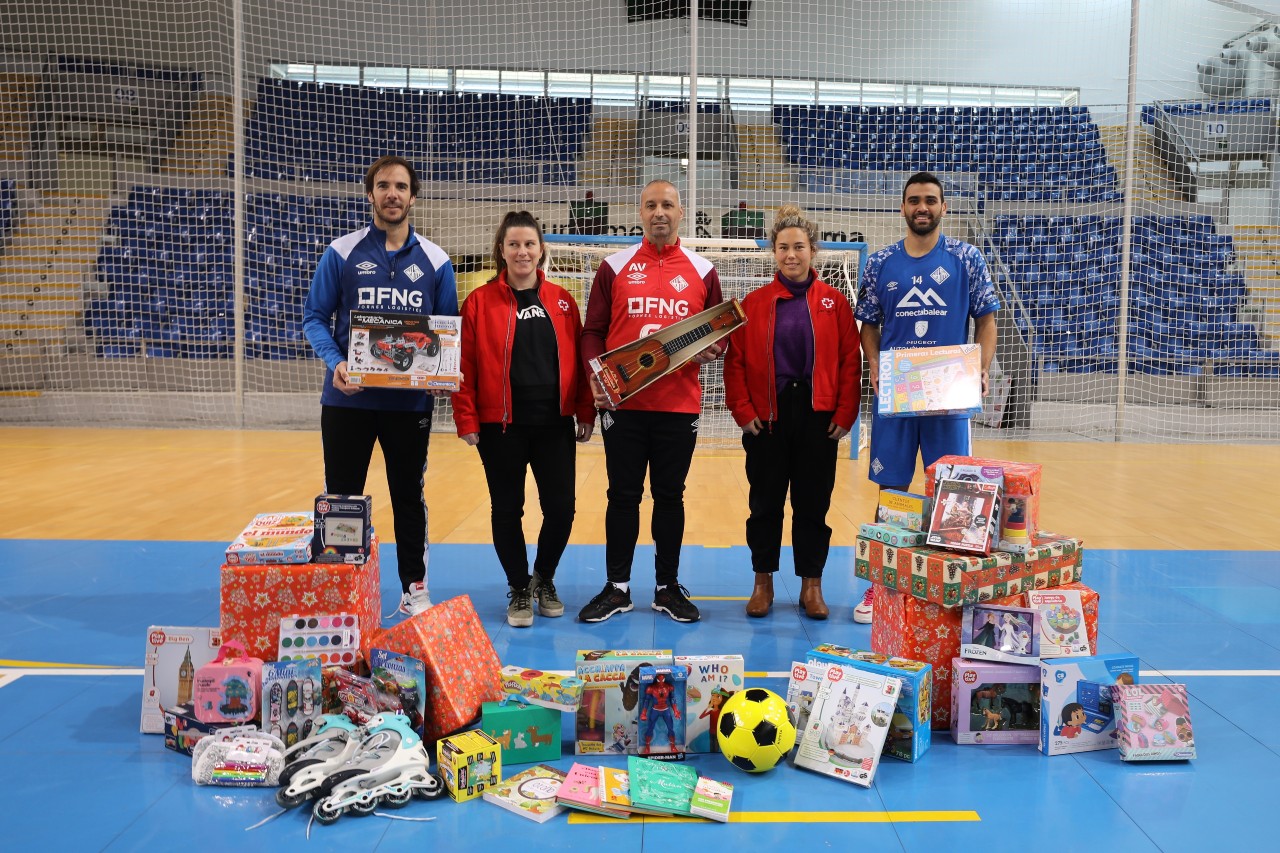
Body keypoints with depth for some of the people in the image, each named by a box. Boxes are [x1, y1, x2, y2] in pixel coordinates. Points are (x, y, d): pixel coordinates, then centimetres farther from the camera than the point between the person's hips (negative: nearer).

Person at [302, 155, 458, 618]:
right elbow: (315, 316, 1)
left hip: (412, 401, 1)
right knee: (341, 497, 8)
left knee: (409, 496, 12)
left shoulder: (435, 260, 3)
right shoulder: (342, 253, 0)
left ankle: (415, 587, 25)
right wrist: (335, 362, -17)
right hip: (348, 398, -1)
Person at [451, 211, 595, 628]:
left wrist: (585, 413, 4)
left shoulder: (562, 300, 7)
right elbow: (465, 365, -3)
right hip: (501, 426, -2)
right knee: (507, 511, 7)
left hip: (554, 425, 2)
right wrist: (466, 419, -8)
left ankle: (543, 580, 28)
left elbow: (580, 359, 8)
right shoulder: (480, 301, -1)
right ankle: (519, 590, 26)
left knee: (561, 508, 3)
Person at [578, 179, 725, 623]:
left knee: (670, 496, 9)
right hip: (622, 403, 0)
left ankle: (668, 588, 21)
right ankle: (617, 588, 18)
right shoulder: (615, 267, 5)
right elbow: (593, 331, 4)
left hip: (680, 404, 1)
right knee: (623, 495, 7)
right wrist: (595, 373, -12)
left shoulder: (702, 270, 8)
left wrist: (714, 349, -10)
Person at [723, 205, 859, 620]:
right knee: (765, 503, 7)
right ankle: (763, 583, 21)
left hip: (819, 418, 0)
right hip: (767, 417, 0)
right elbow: (735, 360, 1)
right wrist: (743, 411, -6)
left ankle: (811, 586, 19)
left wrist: (845, 414, -4)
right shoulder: (754, 302, 2)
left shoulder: (834, 302, 3)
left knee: (813, 503, 7)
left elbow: (850, 361, 2)